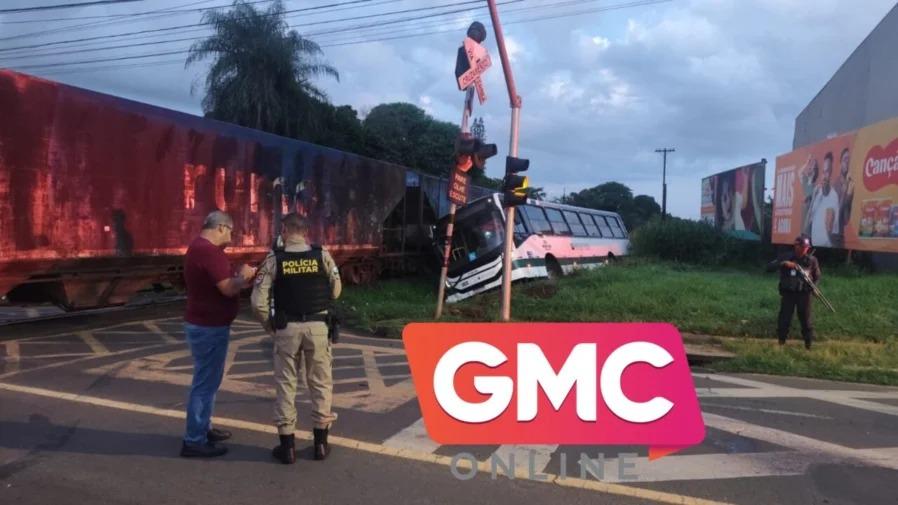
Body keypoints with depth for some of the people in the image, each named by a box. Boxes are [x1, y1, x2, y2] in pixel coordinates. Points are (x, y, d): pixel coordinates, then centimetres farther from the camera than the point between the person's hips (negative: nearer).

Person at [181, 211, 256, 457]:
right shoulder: (209, 251, -21)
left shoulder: (198, 247, 12)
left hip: (203, 323, 11)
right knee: (206, 382, -3)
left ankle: (203, 428, 31)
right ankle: (194, 441, 4)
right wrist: (244, 276, -7)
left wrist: (241, 279, 8)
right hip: (209, 326, -11)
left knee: (208, 380, 20)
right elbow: (228, 289, -24)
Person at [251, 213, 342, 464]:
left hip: (287, 328, 0)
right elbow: (336, 291, 3)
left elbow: (258, 301, -7)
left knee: (286, 384, 11)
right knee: (321, 382, 12)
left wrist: (270, 326, 8)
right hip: (317, 326, 1)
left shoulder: (274, 259, -6)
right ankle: (320, 441, 19)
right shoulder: (322, 255, -4)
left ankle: (287, 445, 17)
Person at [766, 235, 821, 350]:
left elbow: (817, 277, 11)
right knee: (784, 319, 2)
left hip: (804, 294, 0)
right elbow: (769, 267, -13)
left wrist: (813, 286, -8)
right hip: (788, 293, 0)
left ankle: (808, 344, 16)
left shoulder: (811, 260, -1)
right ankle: (781, 343, 14)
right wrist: (783, 263, -28)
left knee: (806, 319, 5)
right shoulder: (786, 257, -4)